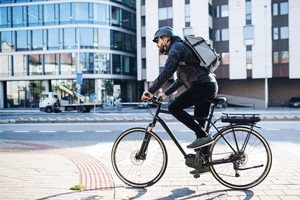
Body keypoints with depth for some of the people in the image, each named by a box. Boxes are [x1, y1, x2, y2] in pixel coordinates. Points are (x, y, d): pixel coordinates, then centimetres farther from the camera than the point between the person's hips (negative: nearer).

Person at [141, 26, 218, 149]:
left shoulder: (177, 47, -3)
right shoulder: (182, 48, 29)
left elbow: (167, 72, -19)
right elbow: (180, 80, 32)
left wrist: (151, 91, -15)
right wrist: (165, 93, 26)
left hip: (202, 86, -10)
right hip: (210, 86, 10)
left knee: (174, 108, -12)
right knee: (198, 123, 12)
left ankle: (203, 136, -12)